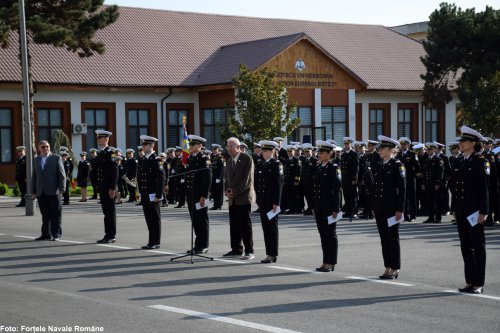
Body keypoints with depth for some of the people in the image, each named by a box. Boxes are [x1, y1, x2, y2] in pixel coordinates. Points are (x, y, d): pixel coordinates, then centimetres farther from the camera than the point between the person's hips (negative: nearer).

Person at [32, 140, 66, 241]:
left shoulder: (56, 158, 3)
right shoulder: (36, 160, 15)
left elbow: (62, 174, -2)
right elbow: (34, 176, 16)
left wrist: (62, 188, -10)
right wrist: (34, 191, 11)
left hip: (53, 191, -4)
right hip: (41, 192, 4)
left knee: (55, 214, 0)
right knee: (45, 215, 7)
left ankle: (56, 234, 5)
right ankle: (46, 234, 12)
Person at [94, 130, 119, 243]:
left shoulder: (111, 153, -11)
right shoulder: (100, 153, 15)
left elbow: (115, 171, -17)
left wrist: (112, 188, -20)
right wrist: (98, 186, 14)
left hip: (109, 188, -8)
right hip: (102, 188, 8)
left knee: (110, 212, -3)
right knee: (106, 212, 11)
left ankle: (111, 236, 2)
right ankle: (107, 235, 15)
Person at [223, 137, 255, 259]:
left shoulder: (247, 159, -7)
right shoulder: (230, 160, 16)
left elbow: (248, 179, -12)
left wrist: (236, 192, -13)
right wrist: (227, 190, 3)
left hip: (243, 197, -7)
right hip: (232, 198, 7)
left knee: (245, 225, -7)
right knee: (234, 225, 9)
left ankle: (249, 251, -4)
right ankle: (236, 249, 16)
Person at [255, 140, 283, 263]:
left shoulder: (276, 164, -7)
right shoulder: (261, 165, 14)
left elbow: (278, 184, -11)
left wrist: (276, 203, -15)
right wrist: (258, 200, 11)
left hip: (271, 202, -7)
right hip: (262, 201, 7)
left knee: (272, 227, -2)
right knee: (265, 227, 8)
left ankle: (273, 254, 2)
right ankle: (269, 254, 13)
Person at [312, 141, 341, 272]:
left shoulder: (333, 168, -9)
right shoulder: (318, 168, 13)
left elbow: (337, 189, -12)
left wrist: (335, 209, -16)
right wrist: (314, 207, 12)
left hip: (329, 207, -7)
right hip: (319, 207, 7)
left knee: (330, 234, 0)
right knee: (323, 234, 11)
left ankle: (331, 263, 5)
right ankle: (325, 262, 17)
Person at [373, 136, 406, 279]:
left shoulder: (398, 165, -7)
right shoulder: (380, 166, 13)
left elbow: (402, 189, -11)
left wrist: (400, 209, -16)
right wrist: (374, 207, 13)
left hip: (392, 208, -7)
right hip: (380, 208, 7)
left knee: (393, 238, -1)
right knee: (384, 239, 9)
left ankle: (395, 269, 6)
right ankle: (388, 268, 16)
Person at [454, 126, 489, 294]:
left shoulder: (481, 162, -8)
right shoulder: (463, 163, 13)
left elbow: (483, 188, -12)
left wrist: (483, 212, -17)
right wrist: (455, 210, 14)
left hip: (474, 211, -8)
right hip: (462, 211, 8)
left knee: (478, 247, 0)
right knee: (465, 247, 10)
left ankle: (479, 284, 4)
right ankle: (470, 282, 17)